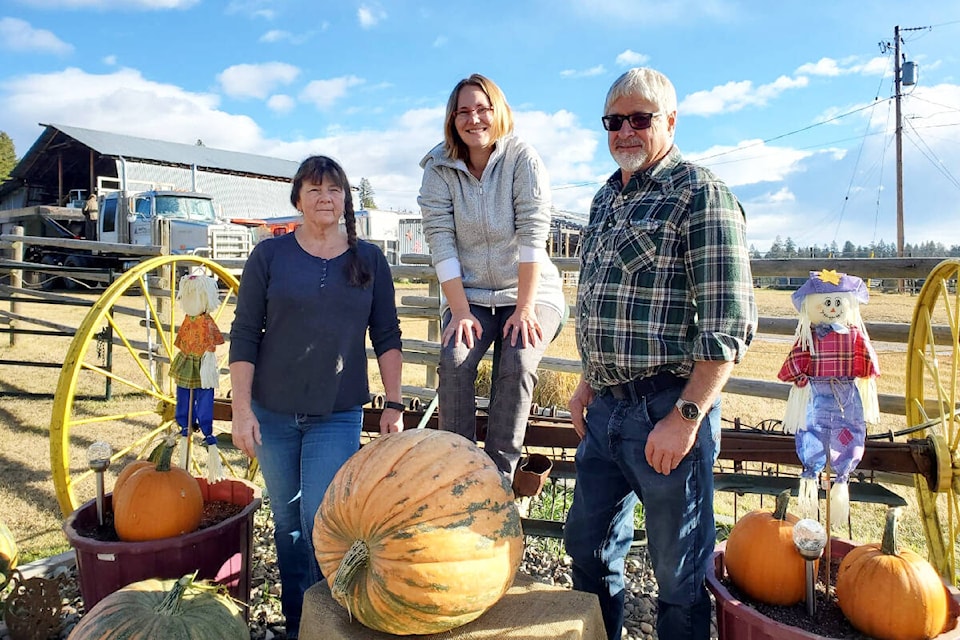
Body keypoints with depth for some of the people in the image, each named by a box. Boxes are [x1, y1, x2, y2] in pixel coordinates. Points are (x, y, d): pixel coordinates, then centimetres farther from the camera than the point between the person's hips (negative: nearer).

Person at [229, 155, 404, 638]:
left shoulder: (369, 260, 4)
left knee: (320, 522, -6)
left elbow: (387, 336, 5)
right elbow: (244, 335, -1)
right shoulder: (270, 255, 1)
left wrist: (393, 404, 0)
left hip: (338, 416, -1)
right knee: (287, 522, 12)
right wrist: (242, 408, -6)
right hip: (273, 413, 1)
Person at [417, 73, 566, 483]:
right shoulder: (439, 169, -2)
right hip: (470, 296, 2)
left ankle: (499, 474, -14)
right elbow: (441, 244, -9)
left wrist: (525, 309, -21)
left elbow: (532, 236, -15)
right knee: (454, 361, -23)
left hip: (530, 293, -1)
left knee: (517, 365, -25)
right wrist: (460, 311, -16)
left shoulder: (523, 160, -8)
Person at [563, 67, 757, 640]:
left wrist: (686, 417, -20)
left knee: (679, 570, 9)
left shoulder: (701, 195, -10)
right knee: (588, 543, 21)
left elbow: (729, 323, -16)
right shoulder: (608, 197, 14)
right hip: (606, 406, 8)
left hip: (668, 409, -8)